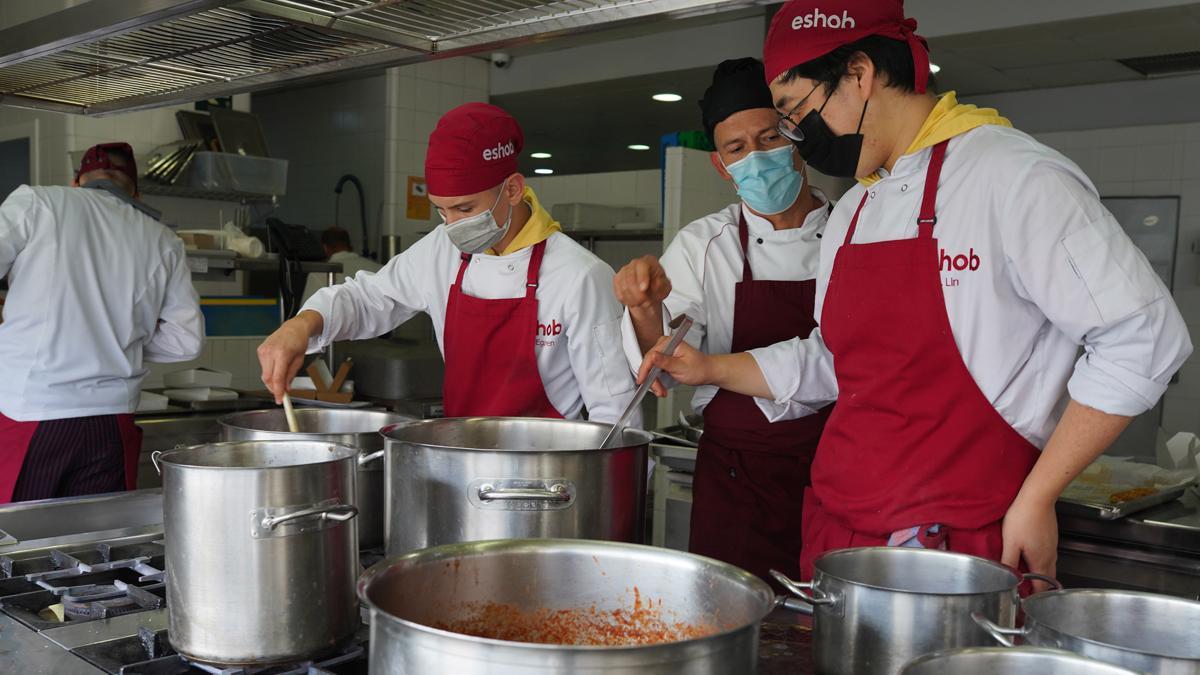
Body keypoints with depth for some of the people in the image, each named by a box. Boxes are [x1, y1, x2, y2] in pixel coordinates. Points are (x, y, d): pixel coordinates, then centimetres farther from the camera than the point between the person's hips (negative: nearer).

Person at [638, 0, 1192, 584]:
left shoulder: (1015, 178, -12)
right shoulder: (851, 213, 13)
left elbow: (1142, 337, -13)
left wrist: (1036, 500, -12)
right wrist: (710, 369, 14)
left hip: (962, 543, -6)